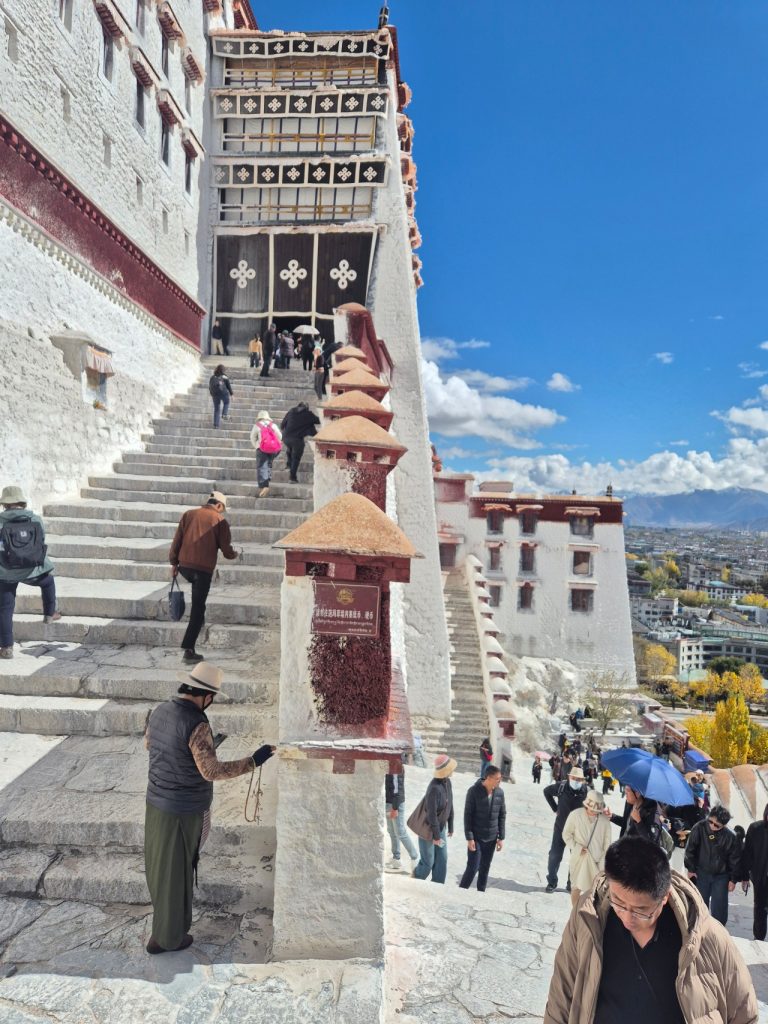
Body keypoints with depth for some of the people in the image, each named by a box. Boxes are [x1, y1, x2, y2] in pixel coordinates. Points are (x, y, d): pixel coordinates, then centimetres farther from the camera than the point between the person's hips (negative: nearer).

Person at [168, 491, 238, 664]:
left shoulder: (189, 514, 9)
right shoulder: (220, 521, 0)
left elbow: (176, 540, 7)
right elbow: (226, 550, -1)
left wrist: (173, 563, 14)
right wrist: (234, 554, 21)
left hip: (184, 566, 4)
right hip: (204, 569, -4)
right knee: (198, 609, 2)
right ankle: (189, 651, 1)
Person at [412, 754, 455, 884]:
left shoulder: (447, 781, -4)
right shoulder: (434, 788, -31)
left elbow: (450, 805, 7)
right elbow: (432, 814, -26)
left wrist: (450, 826, 13)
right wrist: (436, 836, -19)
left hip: (440, 827, 7)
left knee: (442, 859, 9)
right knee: (428, 862, 5)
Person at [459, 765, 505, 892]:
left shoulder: (500, 792, -2)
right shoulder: (474, 791, -15)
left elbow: (502, 815, 6)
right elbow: (467, 815, -12)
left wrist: (501, 837, 3)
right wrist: (469, 837, -14)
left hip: (491, 838, 4)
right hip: (476, 837, -4)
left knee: (485, 869, 10)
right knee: (473, 868, -4)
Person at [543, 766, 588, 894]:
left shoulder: (587, 791, -16)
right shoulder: (561, 787, -13)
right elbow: (547, 791, 7)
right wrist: (555, 809, 3)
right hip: (560, 827, 0)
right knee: (555, 856, 6)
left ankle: (572, 883, 28)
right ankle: (552, 882, 22)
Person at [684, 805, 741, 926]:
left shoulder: (730, 837, -13)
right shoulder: (699, 828, -15)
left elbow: (734, 859, -1)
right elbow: (690, 849, -7)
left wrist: (734, 879, 1)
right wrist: (690, 869, -5)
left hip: (721, 876, 0)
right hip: (701, 874, 0)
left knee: (719, 908, 2)